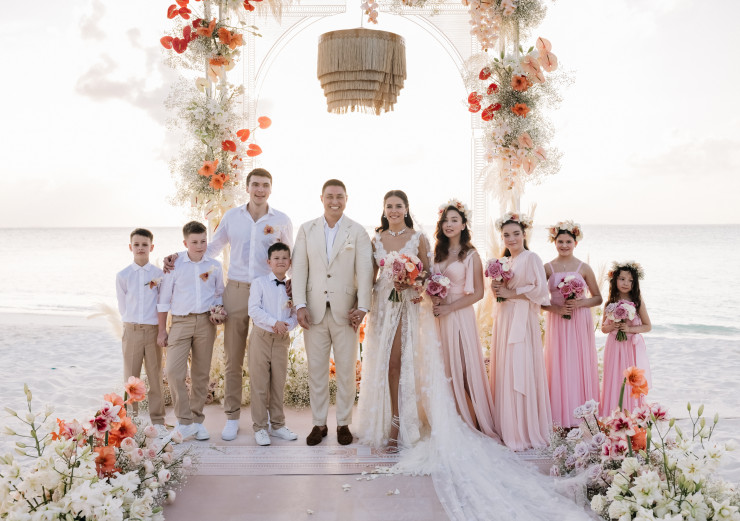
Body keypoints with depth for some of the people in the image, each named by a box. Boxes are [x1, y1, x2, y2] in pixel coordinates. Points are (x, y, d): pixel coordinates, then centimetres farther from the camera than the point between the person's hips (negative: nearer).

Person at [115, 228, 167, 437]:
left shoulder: (159, 274, 1)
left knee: (155, 376, 5)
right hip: (131, 331, 1)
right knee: (131, 377, 7)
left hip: (153, 329, 0)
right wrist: (133, 321, 7)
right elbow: (123, 306, 9)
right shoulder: (123, 275, 3)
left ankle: (158, 422, 13)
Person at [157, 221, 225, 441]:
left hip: (206, 322, 2)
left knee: (201, 373, 7)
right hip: (181, 321, -2)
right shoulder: (175, 265, 2)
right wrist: (162, 330, 3)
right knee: (173, 371, -14)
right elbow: (164, 299, 5)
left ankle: (197, 420, 19)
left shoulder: (214, 265, 7)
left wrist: (217, 310, -4)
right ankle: (184, 421, -4)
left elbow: (220, 293, 17)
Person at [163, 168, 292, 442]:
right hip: (236, 290, 1)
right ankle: (232, 417, 15)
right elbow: (211, 248, 14)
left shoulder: (282, 220, 4)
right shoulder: (232, 216, 6)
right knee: (233, 359, 4)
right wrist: (179, 256, 3)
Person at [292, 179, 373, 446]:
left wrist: (362, 307, -13)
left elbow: (364, 271, -4)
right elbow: (299, 269, 2)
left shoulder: (358, 232, 2)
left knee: (346, 371, 7)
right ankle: (319, 423, 21)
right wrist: (300, 306, -7)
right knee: (316, 370, 8)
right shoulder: (307, 229, 7)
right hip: (314, 311, 1)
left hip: (345, 312, -1)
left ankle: (344, 423, 21)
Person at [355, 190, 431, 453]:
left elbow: (427, 273, 4)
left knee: (402, 363, -5)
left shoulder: (418, 238, 3)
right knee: (386, 363, 1)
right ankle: (392, 426, 10)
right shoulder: (377, 239, 10)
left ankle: (398, 427, 3)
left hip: (409, 305, -2)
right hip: (383, 305, 3)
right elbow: (371, 275, 11)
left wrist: (410, 283, -14)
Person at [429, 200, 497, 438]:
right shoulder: (437, 252, 12)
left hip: (460, 317, -5)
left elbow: (478, 293, -7)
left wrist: (449, 307, -13)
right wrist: (434, 302, -2)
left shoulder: (471, 255, -4)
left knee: (462, 370, -3)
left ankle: (473, 426, 8)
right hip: (439, 317, 5)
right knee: (444, 370, 7)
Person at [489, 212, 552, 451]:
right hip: (504, 320, 7)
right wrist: (497, 291, 2)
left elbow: (541, 290, -13)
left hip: (522, 320, -7)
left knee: (521, 373, -6)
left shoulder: (531, 258, -5)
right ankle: (508, 427, 15)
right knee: (504, 373, 7)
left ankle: (526, 431, 3)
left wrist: (510, 293, -12)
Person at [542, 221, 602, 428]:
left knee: (581, 366, 2)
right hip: (557, 323, 0)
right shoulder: (547, 268, 2)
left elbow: (598, 298, 6)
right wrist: (554, 308, -14)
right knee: (559, 367, 1)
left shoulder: (584, 268, 3)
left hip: (580, 322, 0)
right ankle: (563, 416, 11)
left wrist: (581, 303, -11)